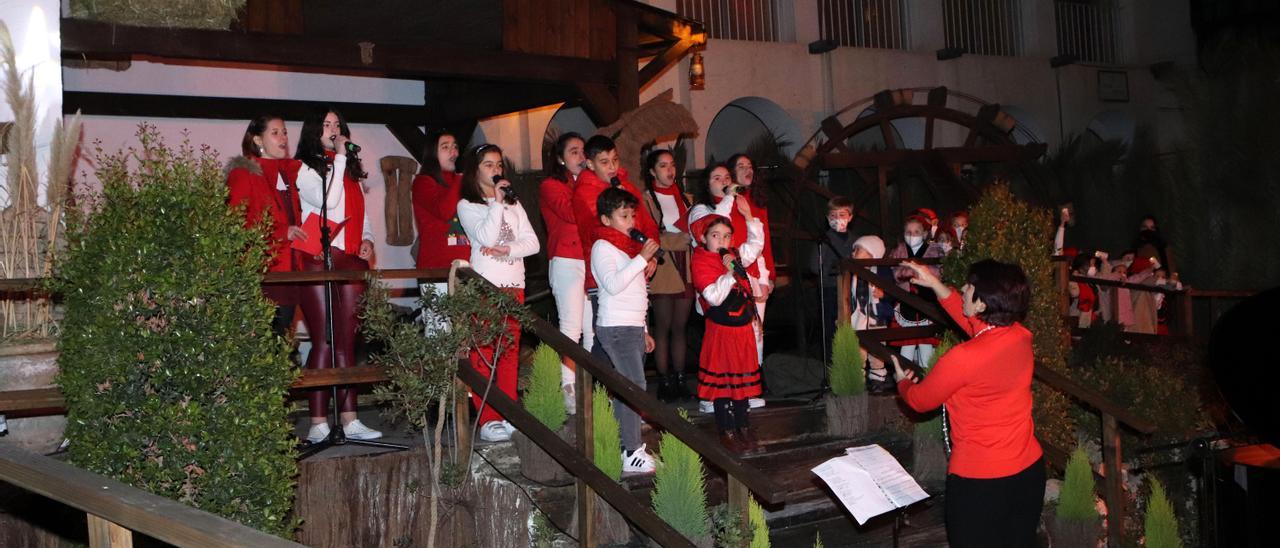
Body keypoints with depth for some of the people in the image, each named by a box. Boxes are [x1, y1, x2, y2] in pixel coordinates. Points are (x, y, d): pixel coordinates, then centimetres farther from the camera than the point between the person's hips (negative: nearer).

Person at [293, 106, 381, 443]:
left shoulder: (351, 170, 23)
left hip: (351, 261, 6)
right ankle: (319, 422, -5)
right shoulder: (303, 167, 3)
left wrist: (367, 239, 9)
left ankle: (349, 420, 4)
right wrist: (339, 157, -6)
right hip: (318, 260, -6)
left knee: (347, 341, 4)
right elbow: (327, 200, -13)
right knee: (323, 342, -8)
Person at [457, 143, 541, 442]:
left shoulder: (514, 204, 19)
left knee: (510, 351, 3)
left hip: (514, 283, 5)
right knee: (483, 353, -9)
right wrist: (496, 202, -10)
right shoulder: (467, 205, 4)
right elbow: (486, 237, -13)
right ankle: (488, 420, -7)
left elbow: (532, 243, 8)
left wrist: (506, 250, -8)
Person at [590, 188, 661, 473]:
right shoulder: (602, 246, -7)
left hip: (632, 327, 9)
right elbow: (613, 284, -23)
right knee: (635, 386, -14)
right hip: (616, 328, -9)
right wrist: (642, 258, -21)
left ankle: (627, 445, 13)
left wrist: (643, 331, 24)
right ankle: (632, 455, -14)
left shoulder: (627, 246, 21)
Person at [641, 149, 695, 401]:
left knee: (680, 326, 7)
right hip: (662, 267, -5)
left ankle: (680, 380, 11)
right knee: (663, 326, -2)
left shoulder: (683, 197, 19)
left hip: (685, 266, 5)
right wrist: (683, 236, -9)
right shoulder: (646, 198, -1)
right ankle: (664, 382, 3)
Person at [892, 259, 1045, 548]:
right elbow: (976, 325, 16)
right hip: (1030, 470, 6)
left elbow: (920, 400, -7)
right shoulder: (1022, 338, -7)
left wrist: (902, 382, 15)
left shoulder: (962, 358, -26)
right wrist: (936, 285, 16)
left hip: (978, 479, -6)